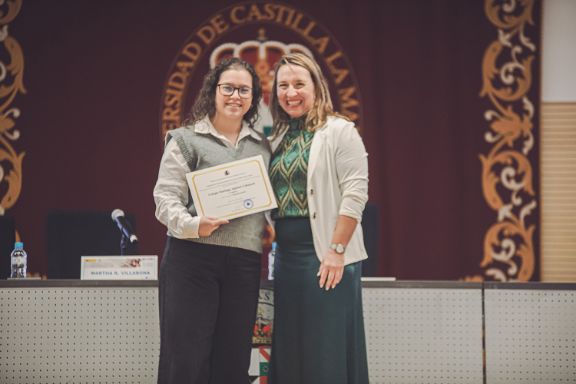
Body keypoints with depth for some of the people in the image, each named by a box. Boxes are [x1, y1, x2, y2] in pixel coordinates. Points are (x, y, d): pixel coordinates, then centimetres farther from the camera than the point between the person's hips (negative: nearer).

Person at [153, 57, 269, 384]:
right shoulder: (186, 140, 5)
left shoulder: (262, 147, 18)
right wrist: (191, 224, -21)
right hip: (192, 257, -4)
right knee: (186, 358, -5)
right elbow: (166, 196, -4)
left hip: (245, 262, 4)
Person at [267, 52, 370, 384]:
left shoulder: (339, 131, -5)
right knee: (290, 349, 9)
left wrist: (336, 251, -18)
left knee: (329, 350, -4)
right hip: (287, 255, 7)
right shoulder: (279, 139, 15)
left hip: (327, 254, -7)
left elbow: (355, 194, -13)